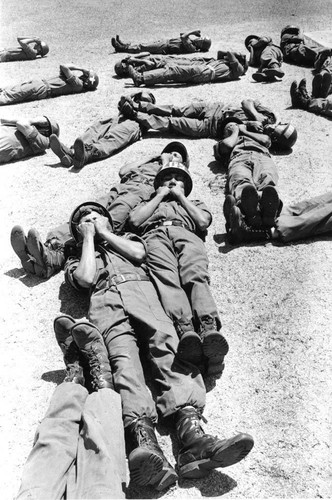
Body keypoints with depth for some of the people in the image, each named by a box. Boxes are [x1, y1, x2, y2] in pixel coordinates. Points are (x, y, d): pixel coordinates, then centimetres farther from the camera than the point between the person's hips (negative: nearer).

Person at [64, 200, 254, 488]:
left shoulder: (126, 238, 38)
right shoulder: (76, 260, 33)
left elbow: (138, 253, 13)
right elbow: (87, 278, 8)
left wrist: (104, 233, 22)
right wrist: (89, 237, 20)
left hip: (141, 290, 2)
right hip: (105, 301, -1)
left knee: (166, 343, -29)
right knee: (124, 357, -32)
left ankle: (191, 433, -50)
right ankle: (144, 441, -55)